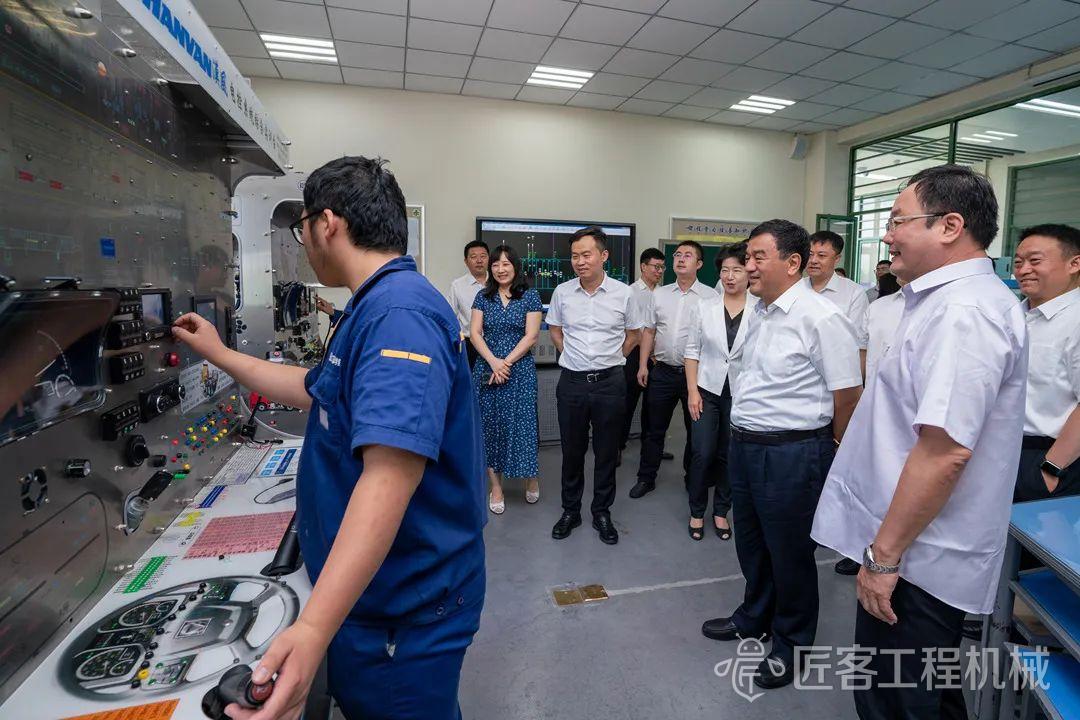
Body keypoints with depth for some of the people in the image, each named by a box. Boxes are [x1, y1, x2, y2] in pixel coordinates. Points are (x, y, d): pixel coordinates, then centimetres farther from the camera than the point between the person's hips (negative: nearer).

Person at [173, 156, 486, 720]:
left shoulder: (399, 313, -26)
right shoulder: (374, 308, 10)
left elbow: (390, 476, -37)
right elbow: (315, 391, 22)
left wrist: (313, 626, -41)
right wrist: (219, 354, 27)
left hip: (404, 606, -10)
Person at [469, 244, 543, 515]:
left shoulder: (530, 296, 0)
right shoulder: (483, 296, 8)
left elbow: (531, 336, -6)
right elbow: (475, 333, 2)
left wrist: (506, 362, -12)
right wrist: (494, 362, -12)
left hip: (520, 369, -2)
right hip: (487, 368, 3)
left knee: (522, 423, 0)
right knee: (490, 425, 6)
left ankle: (531, 477, 25)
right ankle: (496, 487, 18)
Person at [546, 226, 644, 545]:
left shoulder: (623, 294, -5)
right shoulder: (562, 292, -1)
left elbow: (633, 334, 9)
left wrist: (610, 359, 5)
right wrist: (573, 356, 7)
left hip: (609, 382, -1)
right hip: (571, 381, 1)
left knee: (606, 452, 10)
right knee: (572, 450, 11)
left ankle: (602, 513, 27)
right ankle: (570, 511, 28)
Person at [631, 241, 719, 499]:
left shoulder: (711, 297, -3)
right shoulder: (659, 294, 7)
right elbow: (649, 331, 9)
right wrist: (643, 365, 4)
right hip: (663, 371, 3)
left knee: (696, 430, 12)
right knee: (654, 429, 10)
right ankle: (646, 478, 23)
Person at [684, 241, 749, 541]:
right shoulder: (705, 307, -1)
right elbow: (692, 350, 3)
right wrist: (692, 390, -3)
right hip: (707, 390, 1)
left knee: (729, 456, 11)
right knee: (702, 454, 1)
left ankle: (721, 511, 30)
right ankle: (697, 512, 22)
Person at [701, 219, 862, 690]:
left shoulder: (821, 318, -19)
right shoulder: (758, 312, 8)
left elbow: (848, 396, -16)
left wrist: (829, 455, -3)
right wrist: (742, 435, 16)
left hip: (792, 453, -8)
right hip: (744, 445, 8)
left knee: (789, 553, 11)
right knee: (750, 543, 24)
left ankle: (790, 644, 35)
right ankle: (754, 618, 48)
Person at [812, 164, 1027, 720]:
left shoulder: (964, 311, -21)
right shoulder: (947, 299, 13)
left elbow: (945, 451, -28)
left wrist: (884, 554, -20)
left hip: (916, 557, -10)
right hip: (919, 552, 10)